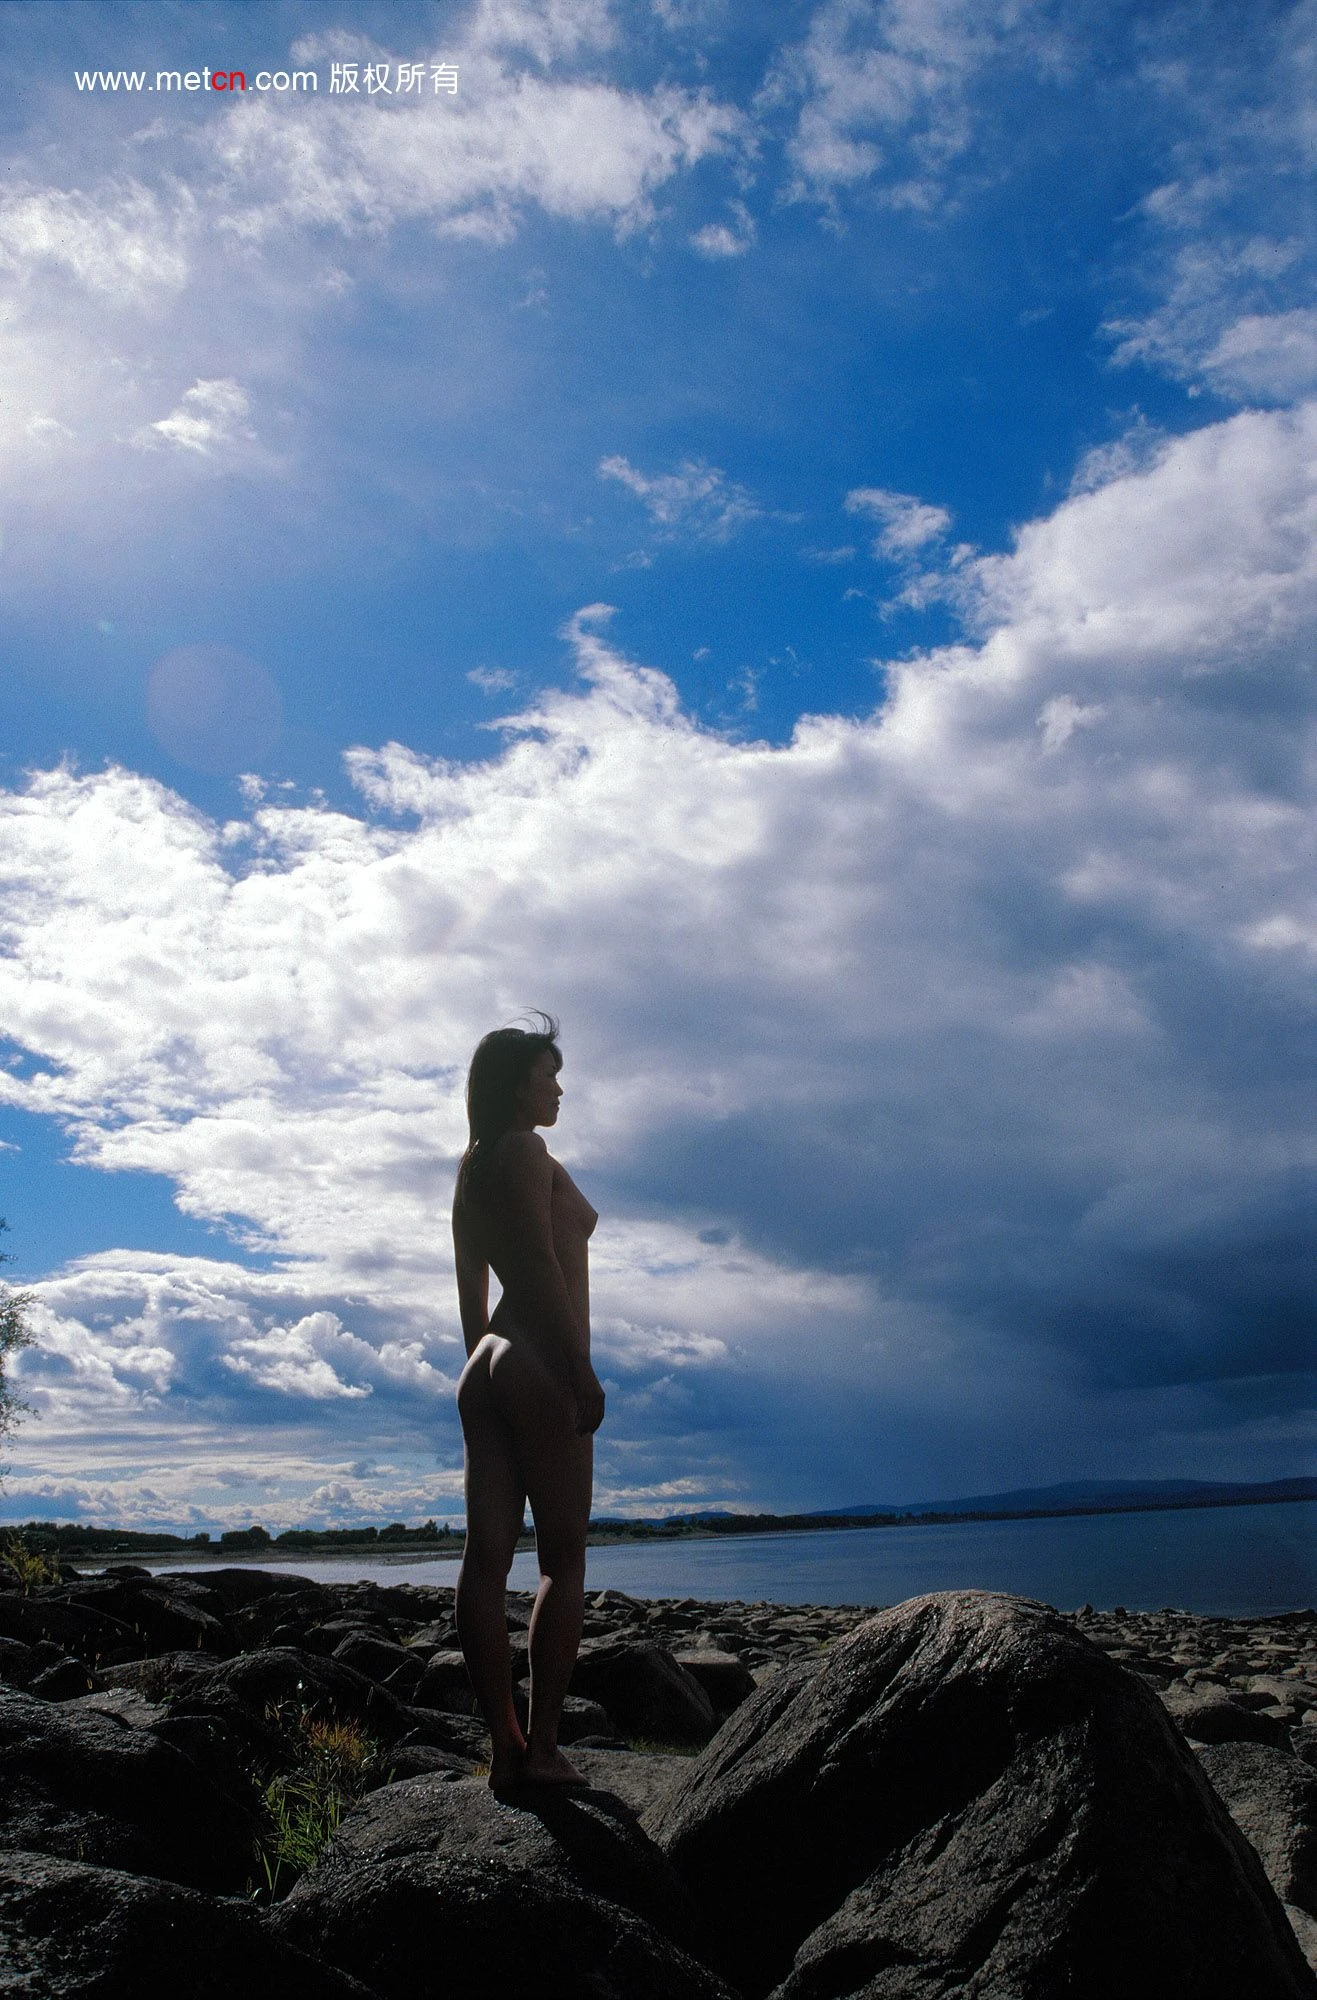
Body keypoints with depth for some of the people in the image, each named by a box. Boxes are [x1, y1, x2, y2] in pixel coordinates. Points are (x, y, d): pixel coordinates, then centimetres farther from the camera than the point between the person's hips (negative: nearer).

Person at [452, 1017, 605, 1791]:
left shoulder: (474, 1169, 19)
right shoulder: (524, 1151, -7)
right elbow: (541, 1261, -16)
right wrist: (583, 1368, -16)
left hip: (487, 1369, 9)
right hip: (540, 1362, -9)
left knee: (488, 1558, 2)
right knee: (564, 1559, -2)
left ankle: (505, 1748, 7)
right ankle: (543, 1747, -2)